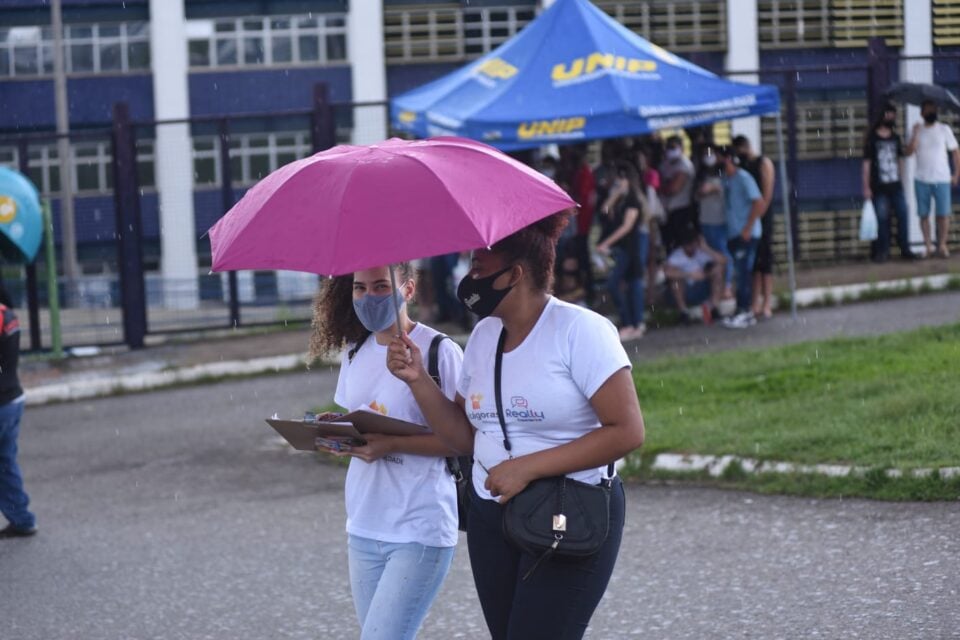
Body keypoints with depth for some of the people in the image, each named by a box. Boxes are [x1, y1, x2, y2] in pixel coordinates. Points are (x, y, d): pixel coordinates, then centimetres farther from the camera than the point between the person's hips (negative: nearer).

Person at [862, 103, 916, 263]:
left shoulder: (895, 137, 11)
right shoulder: (872, 139, -3)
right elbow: (866, 164, -4)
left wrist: (901, 178, 14)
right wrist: (866, 187, -8)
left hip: (896, 185, 4)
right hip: (879, 188, -4)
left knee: (902, 215, 1)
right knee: (882, 219, -2)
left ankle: (905, 249, 7)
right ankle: (882, 251, 6)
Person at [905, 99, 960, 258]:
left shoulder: (944, 129, 4)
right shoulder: (918, 130, 7)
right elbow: (909, 151, -5)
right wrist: (916, 133, -14)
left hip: (941, 179, -1)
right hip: (922, 179, 1)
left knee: (943, 214, -6)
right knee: (923, 215, 3)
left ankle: (942, 245, 4)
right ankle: (928, 246, 9)